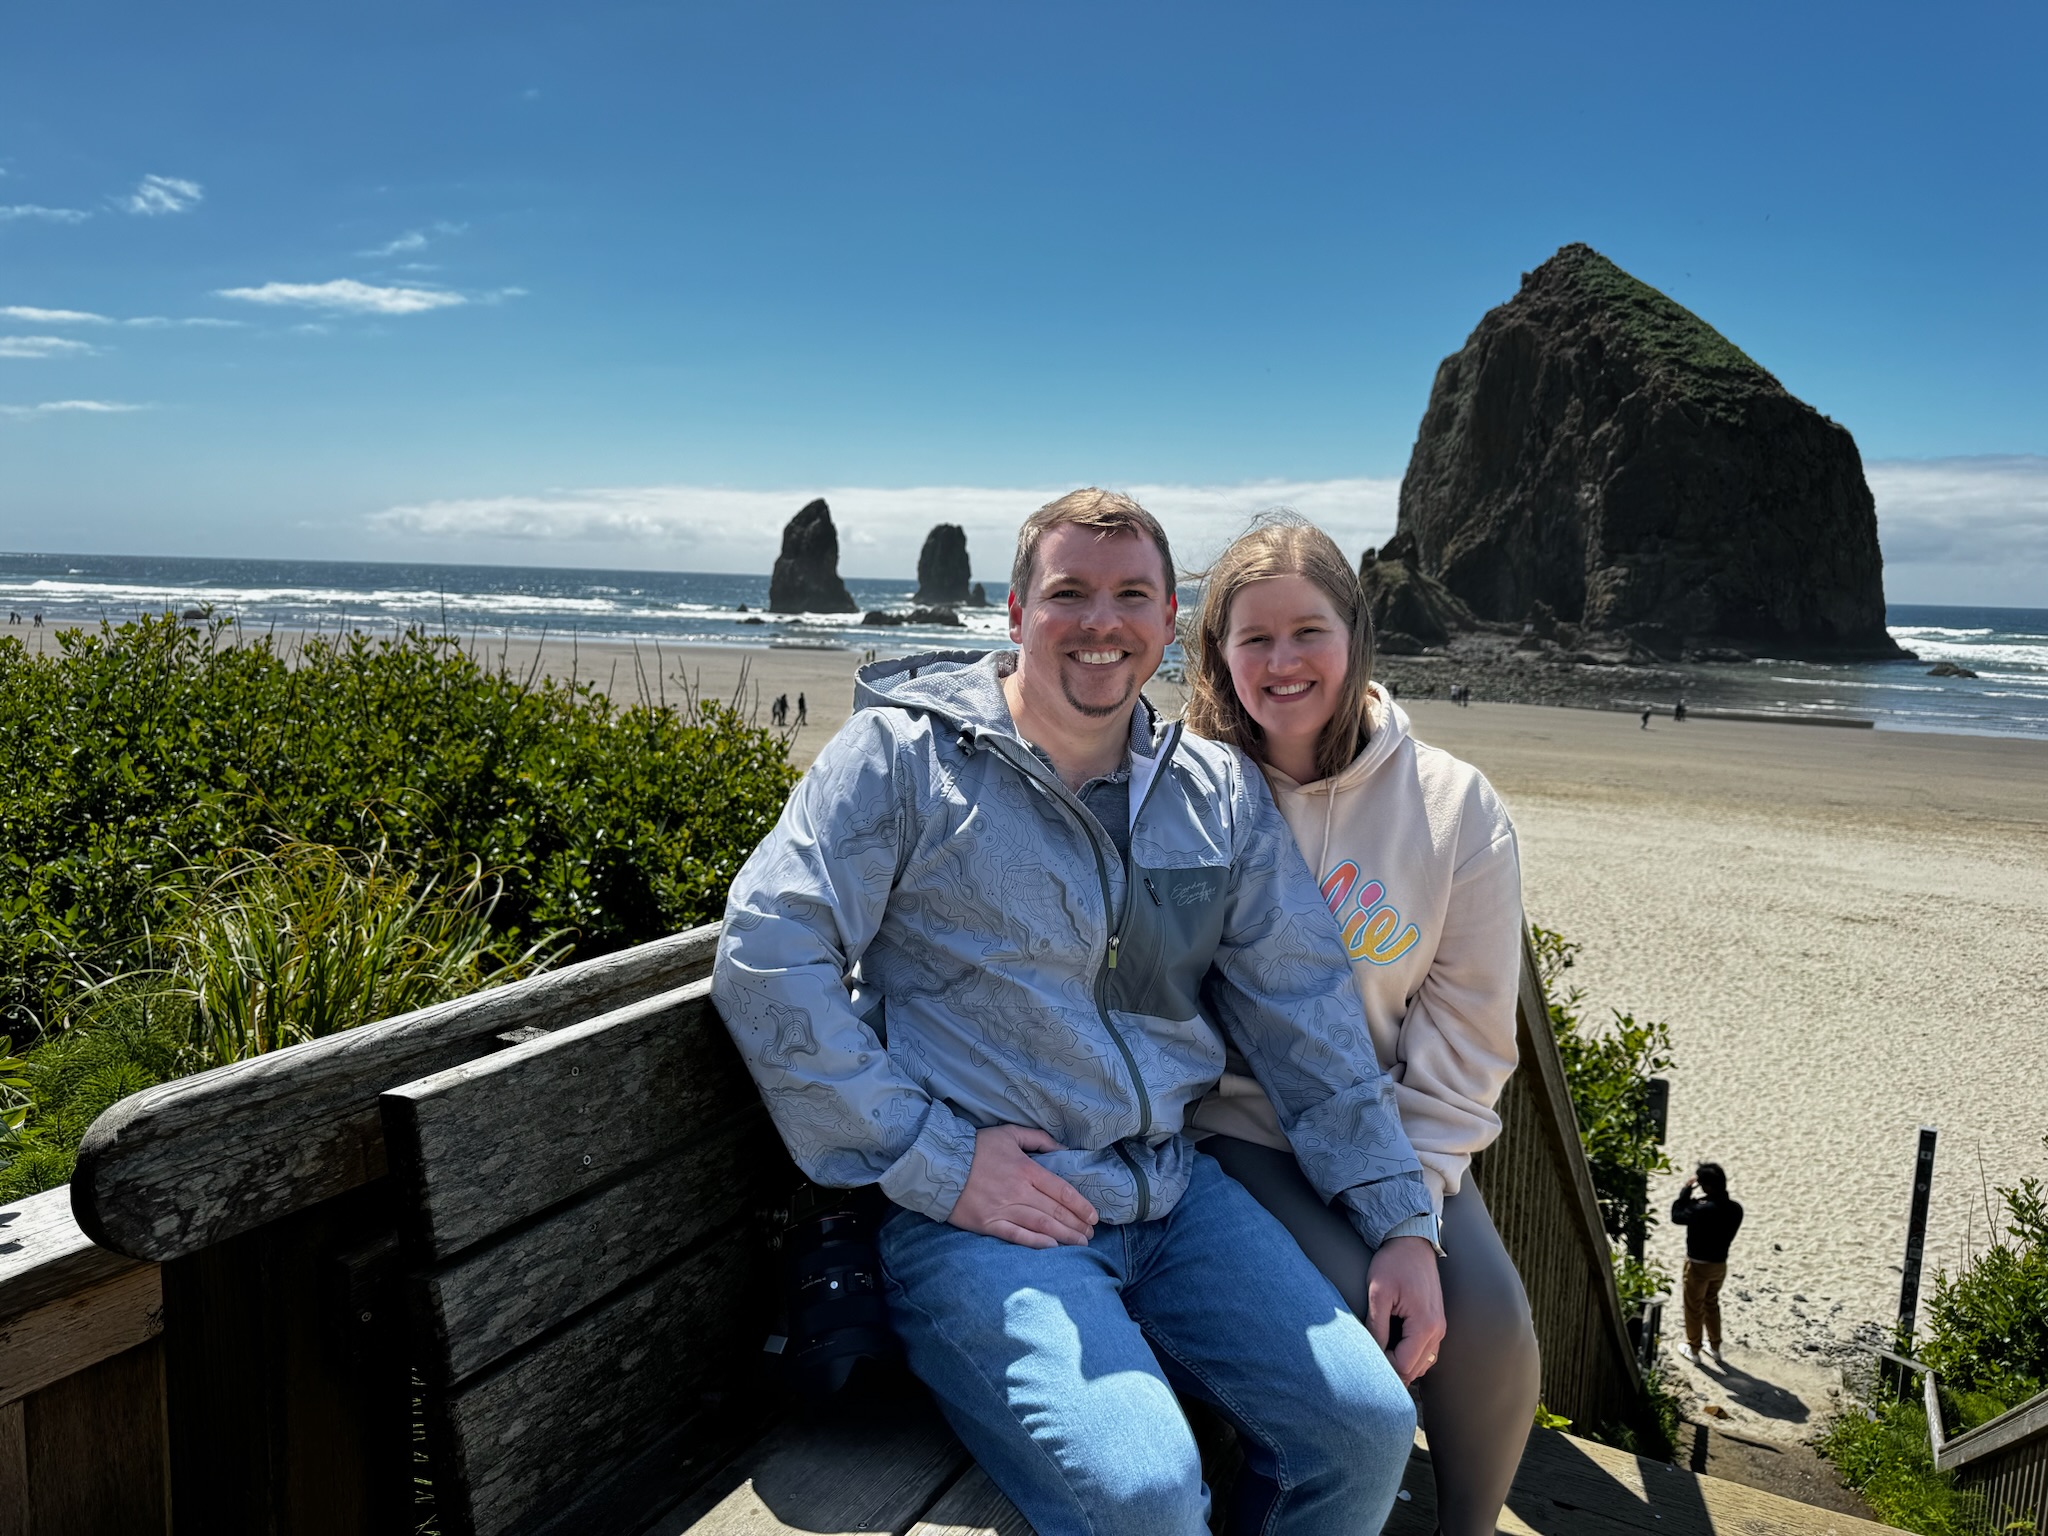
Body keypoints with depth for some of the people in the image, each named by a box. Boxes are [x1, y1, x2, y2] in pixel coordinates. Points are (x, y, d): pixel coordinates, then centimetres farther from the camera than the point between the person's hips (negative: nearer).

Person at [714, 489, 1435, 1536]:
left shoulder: (1219, 794, 9)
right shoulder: (905, 752, -6)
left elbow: (1305, 1009, 12)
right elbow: (766, 960, -13)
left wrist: (1401, 1222, 7)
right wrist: (937, 1159, -14)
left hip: (1173, 1190, 5)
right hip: (970, 1216, -5)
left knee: (1365, 1426, -6)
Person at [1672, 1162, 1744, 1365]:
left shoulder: (1702, 1210, -32)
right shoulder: (1735, 1208, -11)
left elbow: (1676, 1216, -15)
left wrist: (1686, 1191, -10)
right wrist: (1700, 1200, 0)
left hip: (1698, 1265, -6)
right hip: (1720, 1264, 6)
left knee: (1694, 1308, 14)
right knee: (1712, 1304, 26)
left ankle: (1693, 1350, 28)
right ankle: (1715, 1348, 37)